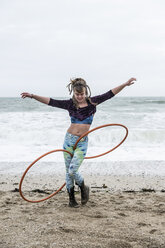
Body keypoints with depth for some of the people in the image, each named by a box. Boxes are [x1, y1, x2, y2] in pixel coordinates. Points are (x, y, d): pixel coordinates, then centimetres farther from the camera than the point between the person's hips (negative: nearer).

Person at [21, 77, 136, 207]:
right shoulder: (70, 104, 1)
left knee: (73, 170, -12)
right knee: (68, 171, 7)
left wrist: (125, 84, -9)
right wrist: (32, 96, -6)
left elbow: (109, 94, -3)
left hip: (82, 142, -2)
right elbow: (51, 102, -1)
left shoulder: (92, 102, -1)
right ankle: (71, 198, 22)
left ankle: (84, 188, 17)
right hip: (69, 139, 2)